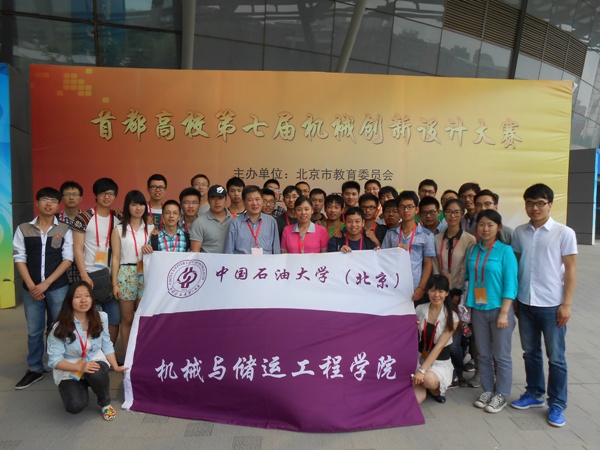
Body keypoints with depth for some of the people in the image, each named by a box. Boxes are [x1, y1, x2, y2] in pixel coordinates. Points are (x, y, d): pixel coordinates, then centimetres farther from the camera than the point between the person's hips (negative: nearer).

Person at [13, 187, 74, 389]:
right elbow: (19, 258, 3)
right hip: (31, 288, 1)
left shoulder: (65, 230, 1)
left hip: (58, 287, -1)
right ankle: (34, 369, 22)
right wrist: (31, 285, -7)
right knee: (34, 331, 8)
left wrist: (46, 283, -10)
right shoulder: (23, 229, 5)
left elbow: (68, 259, -3)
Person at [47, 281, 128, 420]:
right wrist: (80, 367, -29)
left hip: (95, 361, 2)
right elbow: (54, 360, -16)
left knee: (97, 374, -36)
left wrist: (116, 367, -7)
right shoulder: (60, 328, -18)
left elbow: (106, 346, 2)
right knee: (75, 406, -26)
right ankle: (82, 388, 13)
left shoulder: (101, 318, -9)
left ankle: (105, 404, -4)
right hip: (69, 370, -1)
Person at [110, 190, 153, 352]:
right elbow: (116, 258, 2)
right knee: (127, 319, 5)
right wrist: (114, 283, -3)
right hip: (126, 275, -1)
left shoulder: (151, 228, 8)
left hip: (146, 275, 1)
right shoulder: (119, 229, 5)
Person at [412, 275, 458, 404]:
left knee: (429, 380, -36)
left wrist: (422, 370, -25)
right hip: (419, 359, 2)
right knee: (414, 400, -19)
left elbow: (439, 346, -18)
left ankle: (436, 390, 1)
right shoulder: (419, 310, -4)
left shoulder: (452, 317, -10)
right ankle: (426, 386, 15)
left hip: (440, 363, -2)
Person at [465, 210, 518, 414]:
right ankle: (487, 390, 27)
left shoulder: (505, 251, -7)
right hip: (478, 309, 4)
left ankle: (501, 395, 21)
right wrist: (466, 305, 3)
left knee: (501, 356, 7)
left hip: (498, 309, -4)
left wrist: (504, 313, -13)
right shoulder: (472, 251, 5)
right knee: (483, 354, 13)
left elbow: (510, 285, -10)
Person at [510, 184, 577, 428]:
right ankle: (534, 394, 33)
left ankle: (556, 405, 21)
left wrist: (566, 304, -9)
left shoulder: (564, 233, -7)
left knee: (556, 358, 7)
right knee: (530, 353, 16)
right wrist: (513, 297, 7)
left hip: (552, 305, -4)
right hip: (524, 303, 4)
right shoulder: (519, 232, 4)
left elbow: (570, 270, -6)